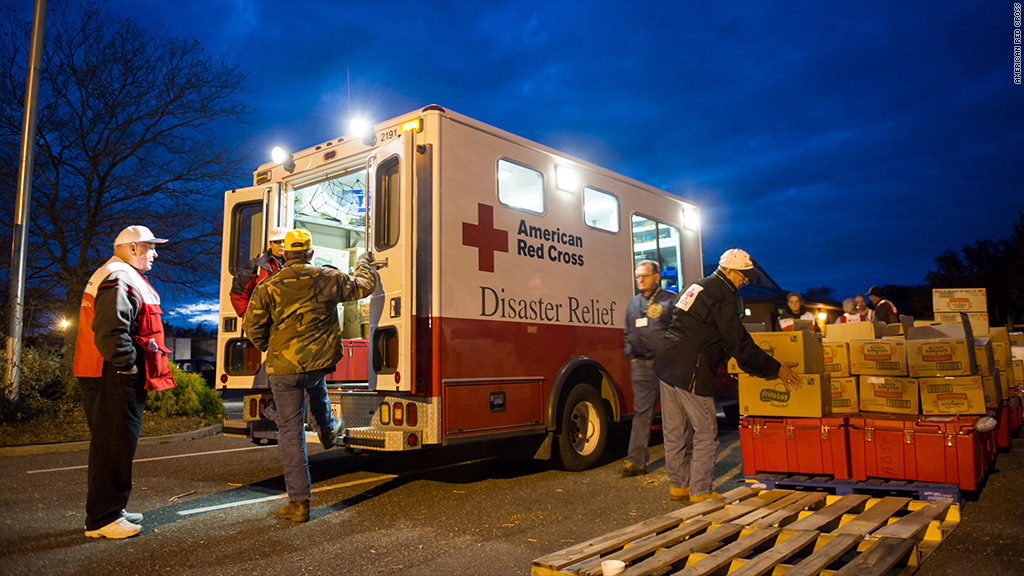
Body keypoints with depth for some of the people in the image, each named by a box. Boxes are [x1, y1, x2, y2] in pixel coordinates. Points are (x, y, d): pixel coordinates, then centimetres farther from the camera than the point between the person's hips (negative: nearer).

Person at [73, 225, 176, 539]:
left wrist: (130, 367, 20)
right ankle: (101, 519, 2)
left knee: (113, 444, 17)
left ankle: (110, 510, 27)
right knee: (113, 445, -6)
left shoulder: (125, 278, 21)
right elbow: (111, 331, -26)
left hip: (117, 377, 11)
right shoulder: (119, 280, -15)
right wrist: (127, 366, -19)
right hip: (115, 379, -11)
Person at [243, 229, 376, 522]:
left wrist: (266, 346, 20)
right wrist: (364, 263, 35)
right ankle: (328, 429, 54)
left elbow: (252, 326, -1)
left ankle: (299, 501, 8)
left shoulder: (268, 287, -6)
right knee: (316, 385, 40)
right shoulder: (329, 278, -2)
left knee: (290, 431, 4)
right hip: (321, 362, 2)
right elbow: (363, 286, 14)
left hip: (283, 368, -2)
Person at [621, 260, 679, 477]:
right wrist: (632, 356, 13)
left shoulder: (671, 300, 1)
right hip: (641, 365, 4)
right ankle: (637, 461, 2)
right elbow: (628, 334, 25)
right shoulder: (633, 304, 18)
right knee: (641, 412, 2)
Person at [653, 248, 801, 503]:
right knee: (705, 431, 3)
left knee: (673, 430, 15)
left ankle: (678, 486, 27)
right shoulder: (723, 298, -12)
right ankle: (700, 493, 10)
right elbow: (740, 345, -12)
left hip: (666, 364, 10)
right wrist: (776, 369, -4)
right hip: (690, 372, -10)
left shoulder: (699, 287, 19)